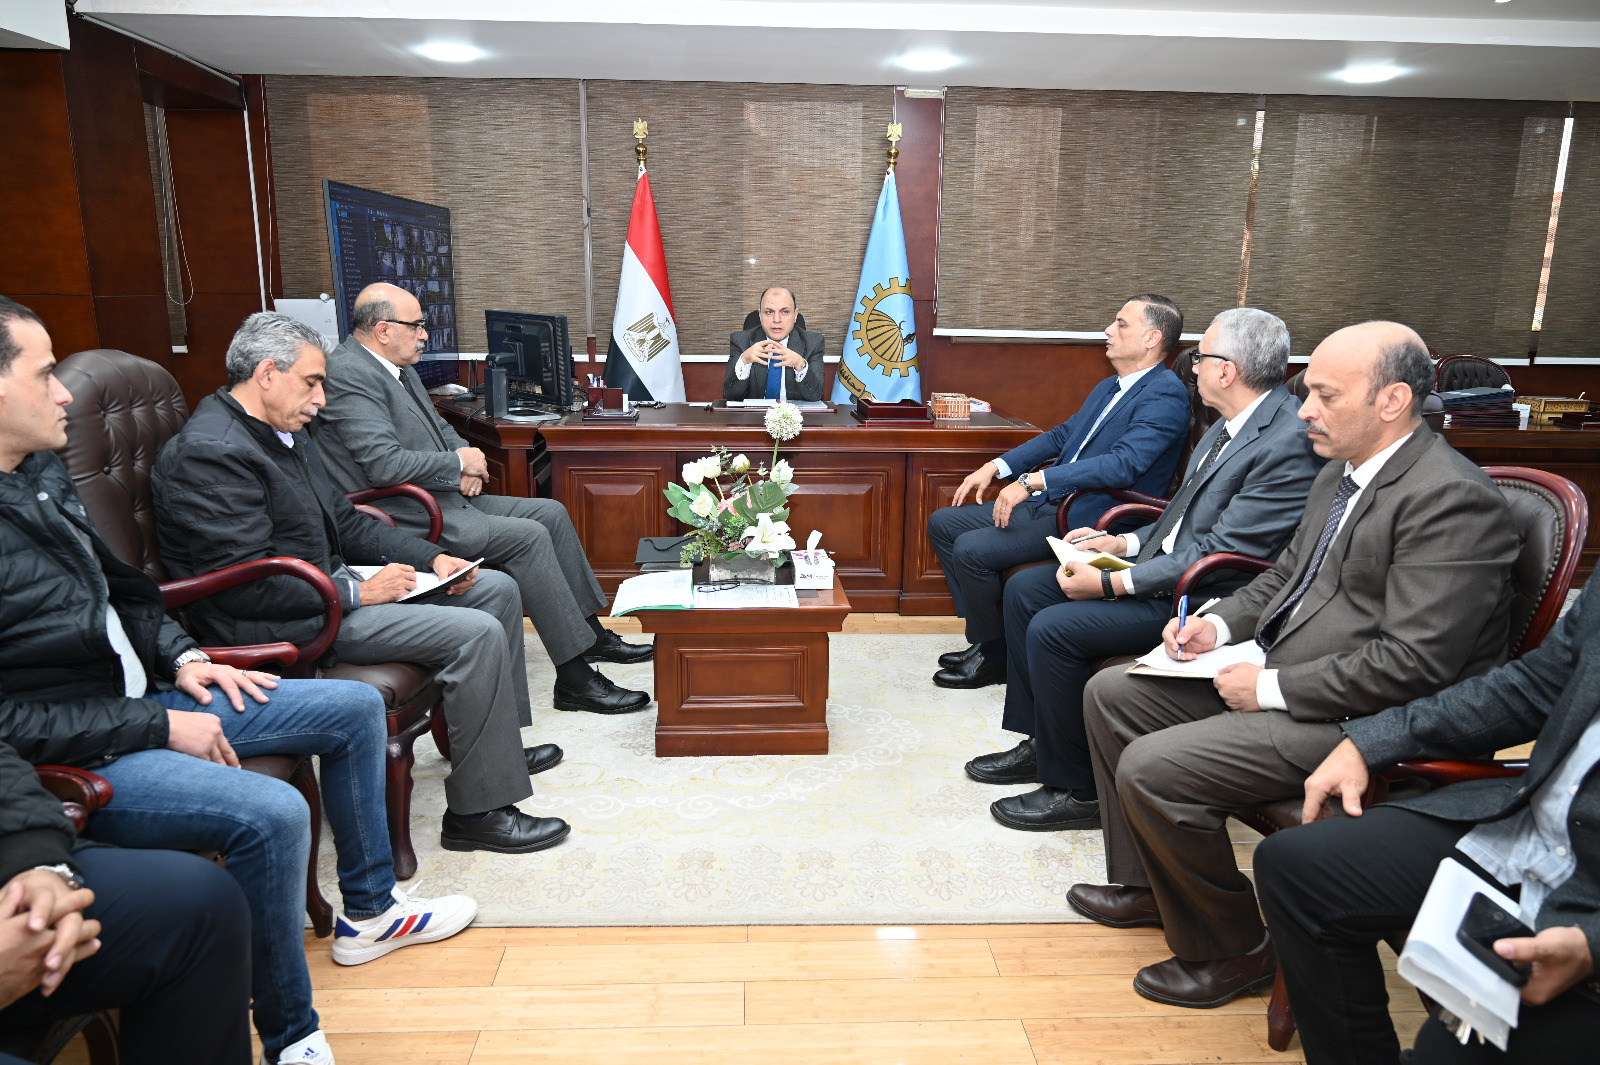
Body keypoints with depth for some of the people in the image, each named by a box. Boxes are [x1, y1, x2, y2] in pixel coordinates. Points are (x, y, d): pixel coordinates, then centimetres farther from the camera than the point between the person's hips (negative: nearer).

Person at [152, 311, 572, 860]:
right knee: (477, 633, -22)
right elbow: (245, 584, -25)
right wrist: (357, 593, -20)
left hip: (327, 583, 11)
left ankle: (498, 742, 22)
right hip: (281, 624, -10)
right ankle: (477, 811, -11)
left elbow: (342, 520, 16)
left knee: (497, 588, 10)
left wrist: (431, 557, 4)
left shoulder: (282, 430, 11)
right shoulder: (210, 452, -20)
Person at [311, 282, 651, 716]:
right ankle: (574, 680, -15)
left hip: (444, 497, 10)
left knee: (551, 513, 5)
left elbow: (441, 428, 22)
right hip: (410, 521, -10)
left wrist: (466, 462, -1)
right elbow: (384, 464, -25)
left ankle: (592, 633, 12)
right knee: (529, 537, -20)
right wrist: (459, 463, -13)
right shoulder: (348, 374, -16)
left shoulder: (399, 368, 14)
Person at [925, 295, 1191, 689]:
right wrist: (997, 466, 11)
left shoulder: (1166, 394, -14)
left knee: (971, 549, -24)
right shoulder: (1108, 387, 17)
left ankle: (993, 656, -2)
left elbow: (1124, 463, -27)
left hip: (1088, 522, -10)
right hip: (1050, 504, 10)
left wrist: (1033, 481, -30)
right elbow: (1062, 435, 24)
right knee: (943, 523, 6)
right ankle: (983, 635, 10)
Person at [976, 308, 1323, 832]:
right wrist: (1123, 543, 7)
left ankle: (1076, 789, -3)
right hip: (1166, 562, 10)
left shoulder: (1290, 442, -22)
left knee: (1052, 629, -22)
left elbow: (1218, 553, -24)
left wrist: (1112, 584, -22)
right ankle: (1040, 743, 17)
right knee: (1023, 589, 7)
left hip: (1204, 599, -10)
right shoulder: (1234, 423, 9)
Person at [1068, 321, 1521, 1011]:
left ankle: (1233, 952, 4)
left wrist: (1271, 688, -20)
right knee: (1110, 693, 9)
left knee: (1150, 769, -22)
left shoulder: (1452, 499, -21)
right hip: (1278, 673, 10)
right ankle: (1148, 884, 24)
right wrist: (1221, 626, 4)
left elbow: (1413, 664, -26)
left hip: (1361, 720, -10)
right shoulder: (1340, 474, 10)